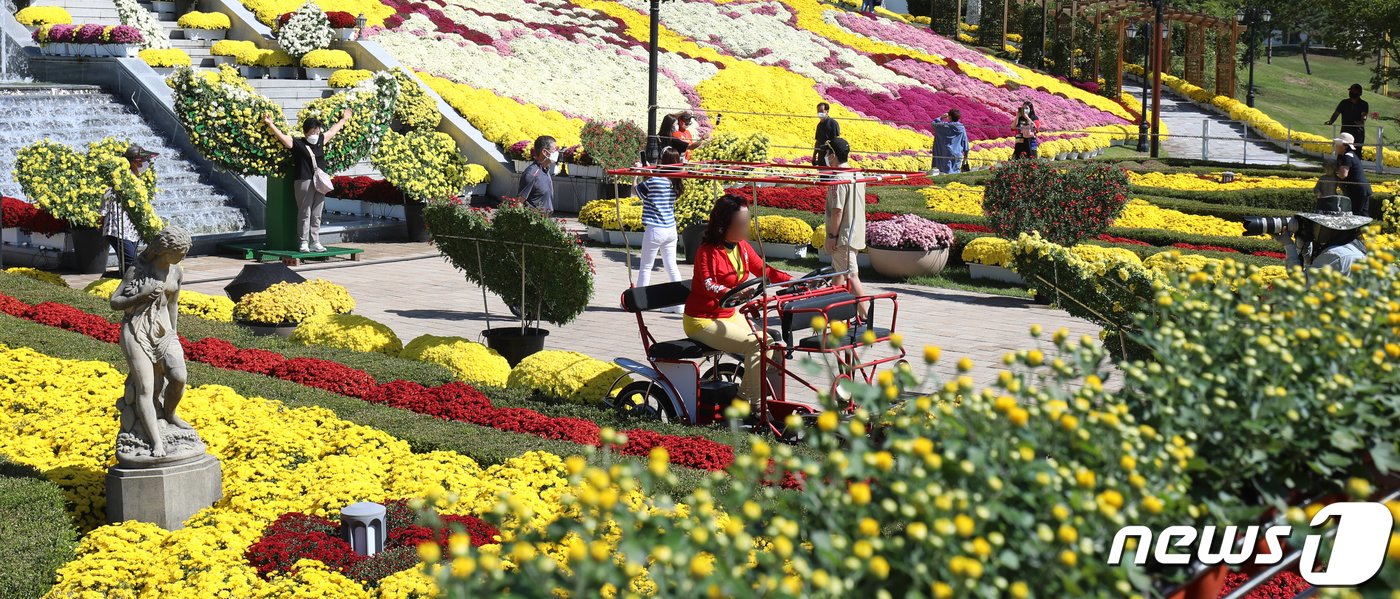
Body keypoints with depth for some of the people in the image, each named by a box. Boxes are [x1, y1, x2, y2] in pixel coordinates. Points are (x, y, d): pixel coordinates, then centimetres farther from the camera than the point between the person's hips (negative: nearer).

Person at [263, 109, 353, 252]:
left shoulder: (320, 141, 12)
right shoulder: (297, 144, -4)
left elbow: (332, 130, 27)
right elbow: (281, 136, -12)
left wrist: (343, 119, 40)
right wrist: (270, 124, -20)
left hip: (320, 183, 6)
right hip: (304, 182, -6)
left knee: (317, 215, 8)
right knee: (304, 214, -1)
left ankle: (315, 242, 13)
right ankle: (304, 243, 4)